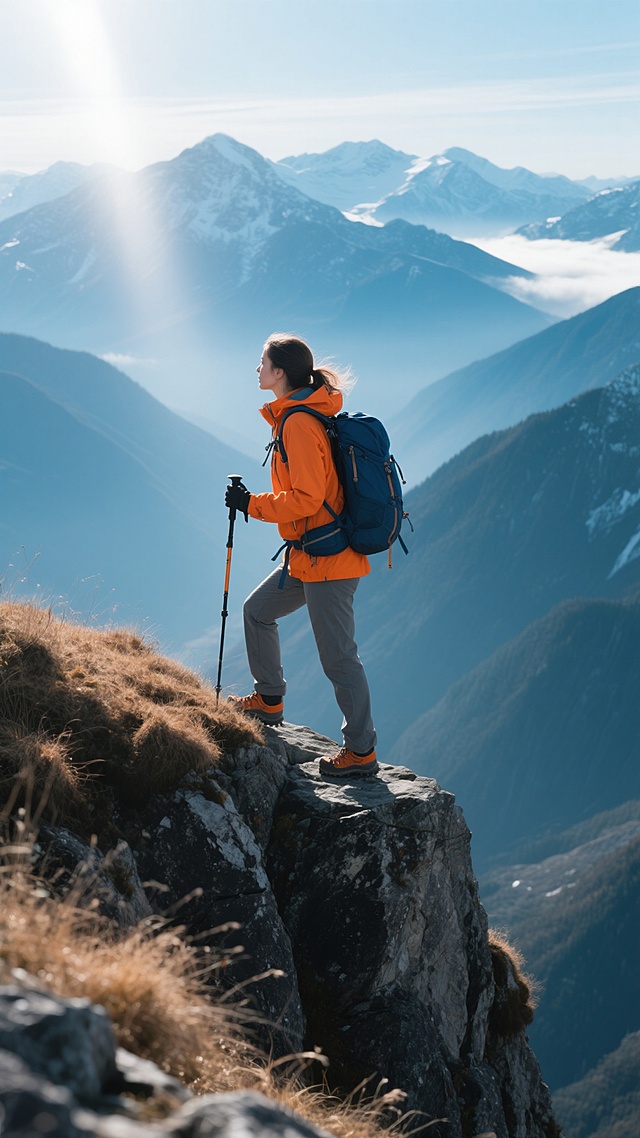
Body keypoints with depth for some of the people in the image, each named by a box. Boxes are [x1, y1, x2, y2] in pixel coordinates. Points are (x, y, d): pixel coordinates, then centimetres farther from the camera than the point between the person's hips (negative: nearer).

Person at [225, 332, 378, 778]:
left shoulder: (298, 423, -18)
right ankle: (269, 700, 35)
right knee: (258, 610, 21)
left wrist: (252, 504, -13)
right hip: (309, 557, 11)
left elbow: (306, 498, -22)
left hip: (327, 560, -11)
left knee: (338, 657, -4)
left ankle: (362, 751, 4)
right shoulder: (301, 415, 13)